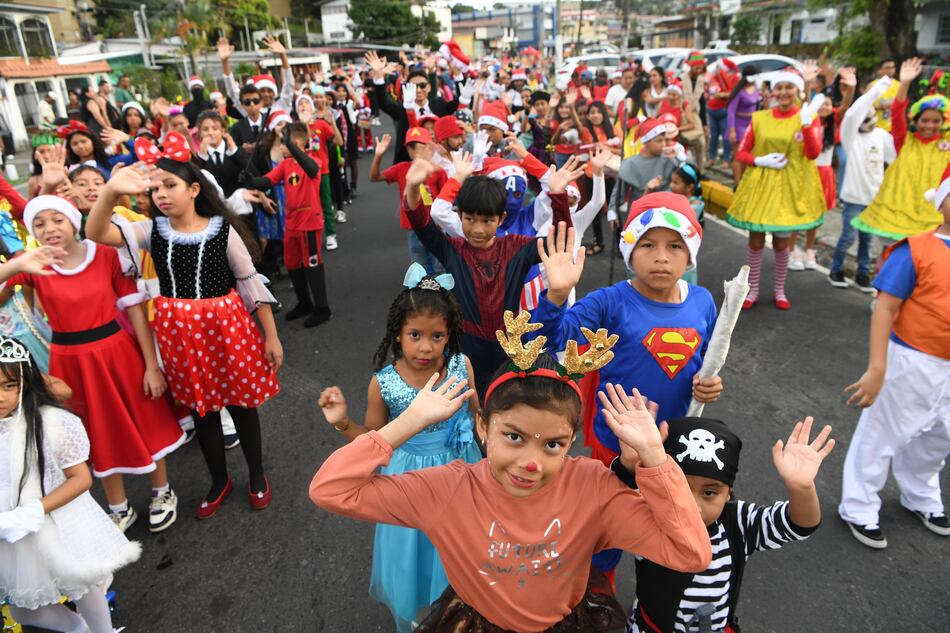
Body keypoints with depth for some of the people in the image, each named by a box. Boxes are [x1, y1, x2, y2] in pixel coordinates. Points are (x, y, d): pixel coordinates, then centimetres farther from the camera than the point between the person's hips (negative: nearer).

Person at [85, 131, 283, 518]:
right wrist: (111, 191, -36)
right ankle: (219, 480, 38)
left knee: (241, 401, 11)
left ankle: (256, 475, 34)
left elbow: (251, 283, -6)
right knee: (200, 407, 17)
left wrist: (271, 336, -4)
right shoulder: (152, 231, -3)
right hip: (178, 331, 3)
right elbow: (95, 233, -17)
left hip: (225, 325, -3)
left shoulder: (222, 229, -10)